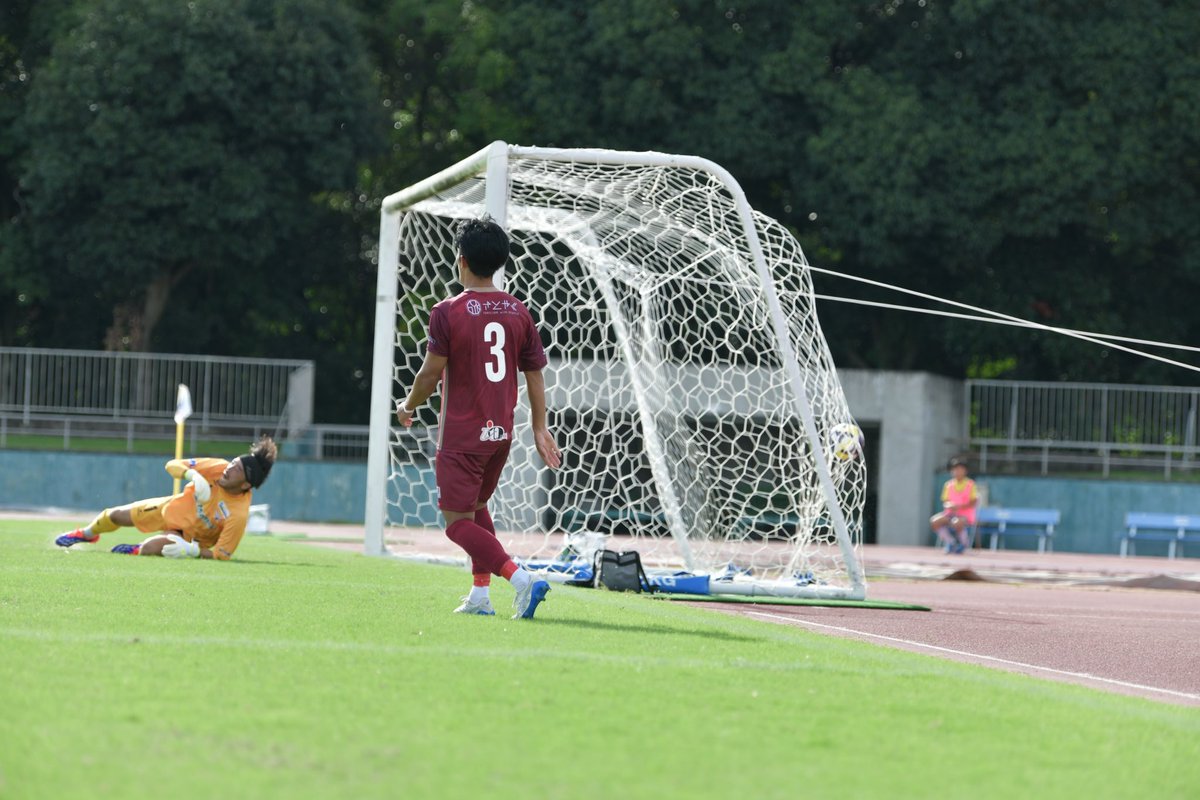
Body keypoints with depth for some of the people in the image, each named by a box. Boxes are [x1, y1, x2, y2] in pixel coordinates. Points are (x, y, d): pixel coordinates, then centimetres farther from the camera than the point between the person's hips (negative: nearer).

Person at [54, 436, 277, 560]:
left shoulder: (238, 514, -36)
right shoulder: (218, 468, -25)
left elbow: (221, 555, -28)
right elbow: (173, 465, -19)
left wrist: (193, 551, -43)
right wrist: (192, 474, -40)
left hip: (189, 536, -4)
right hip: (172, 509, 4)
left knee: (154, 547, -35)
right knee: (116, 516, 14)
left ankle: (136, 551, 4)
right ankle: (87, 533, 50)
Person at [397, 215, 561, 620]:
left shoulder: (448, 312, -12)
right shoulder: (518, 312, 3)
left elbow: (431, 371, -12)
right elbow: (535, 373, 6)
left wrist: (408, 407, 7)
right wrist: (540, 429, 14)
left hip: (461, 437, -6)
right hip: (500, 433, 6)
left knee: (459, 522, -4)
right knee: (477, 507, 25)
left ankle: (521, 579, -23)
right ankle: (481, 594, 21)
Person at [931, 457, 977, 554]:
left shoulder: (970, 484, -1)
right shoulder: (948, 485, 10)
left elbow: (973, 503, -7)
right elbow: (945, 501, 10)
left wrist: (958, 506, -21)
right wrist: (947, 505, -15)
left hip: (966, 515, -4)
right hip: (951, 513, 4)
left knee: (957, 523, -40)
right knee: (934, 521, -25)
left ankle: (962, 544, -9)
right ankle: (949, 542, -7)